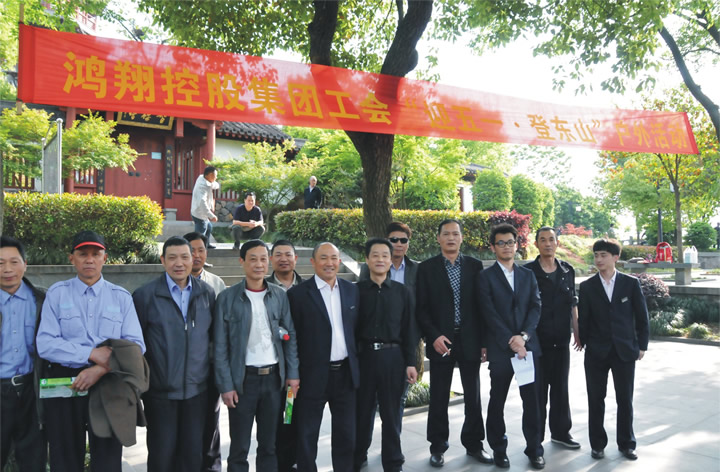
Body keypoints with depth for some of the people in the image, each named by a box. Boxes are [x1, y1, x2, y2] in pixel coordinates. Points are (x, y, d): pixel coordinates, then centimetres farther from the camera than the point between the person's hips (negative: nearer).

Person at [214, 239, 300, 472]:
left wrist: (293, 373, 0)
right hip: (243, 378, -2)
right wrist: (226, 385, -8)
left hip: (274, 377, 2)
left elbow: (291, 336, 7)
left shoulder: (280, 295, 4)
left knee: (269, 445, 13)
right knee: (239, 447, 8)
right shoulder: (227, 298, -4)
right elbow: (220, 346, -4)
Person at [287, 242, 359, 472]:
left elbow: (356, 328, 12)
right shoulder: (298, 293, -8)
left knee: (346, 434, 15)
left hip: (346, 373, 4)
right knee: (307, 435, 10)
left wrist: (357, 361, 8)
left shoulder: (352, 290, 6)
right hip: (313, 375, -4)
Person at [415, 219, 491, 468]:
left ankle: (473, 443, 27)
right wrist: (434, 336, -14)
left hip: (470, 340, 2)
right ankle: (438, 447, 21)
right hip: (440, 341, -2)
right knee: (439, 398, 7)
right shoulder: (426, 268, -1)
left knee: (473, 395, 11)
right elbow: (421, 308, -3)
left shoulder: (475, 266, 4)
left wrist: (484, 341, 0)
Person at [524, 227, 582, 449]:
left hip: (562, 340, 4)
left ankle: (561, 431, 27)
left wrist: (577, 332, 8)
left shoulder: (567, 270, 7)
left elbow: (572, 304, 12)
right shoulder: (527, 271, -6)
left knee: (561, 387, 13)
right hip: (537, 341, -4)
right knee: (537, 389, 5)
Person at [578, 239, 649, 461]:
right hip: (596, 353, 0)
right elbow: (583, 319, 4)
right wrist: (585, 343, 3)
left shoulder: (631, 283, -1)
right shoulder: (587, 287, 0)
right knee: (596, 400, 7)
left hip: (625, 351, 0)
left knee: (625, 400, 8)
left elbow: (642, 317, 3)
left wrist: (642, 345, 3)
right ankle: (597, 444, 20)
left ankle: (626, 444, 25)